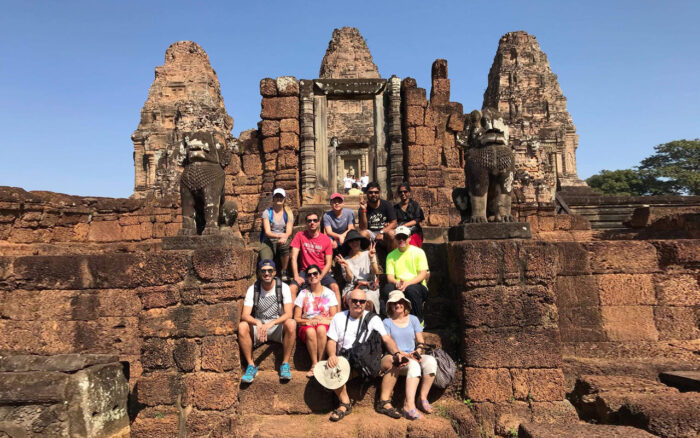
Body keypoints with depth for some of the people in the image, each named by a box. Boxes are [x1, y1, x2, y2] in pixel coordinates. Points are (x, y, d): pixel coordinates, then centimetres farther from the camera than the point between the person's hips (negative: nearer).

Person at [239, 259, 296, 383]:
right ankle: (251, 365, -14)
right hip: (258, 326, 1)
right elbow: (245, 315, -13)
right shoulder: (253, 289, -4)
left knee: (291, 324, -32)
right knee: (242, 326, -28)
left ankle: (285, 364, -19)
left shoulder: (283, 287, -7)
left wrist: (270, 324, -33)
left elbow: (288, 314, -16)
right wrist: (258, 323, -35)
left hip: (278, 328, -1)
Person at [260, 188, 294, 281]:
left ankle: (284, 272, -15)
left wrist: (284, 237, -30)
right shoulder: (267, 212, 3)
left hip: (283, 240, 2)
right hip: (269, 241, -1)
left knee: (285, 245, -36)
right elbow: (267, 232, -8)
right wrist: (278, 235, -31)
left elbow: (289, 231, -5)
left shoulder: (288, 213, 9)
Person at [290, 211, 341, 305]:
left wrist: (319, 278, -16)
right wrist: (296, 277, -16)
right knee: (292, 288, -26)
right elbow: (294, 257, -4)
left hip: (322, 272, 0)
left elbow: (328, 263, -1)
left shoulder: (326, 239, 1)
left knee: (335, 287, -26)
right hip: (305, 271, 0)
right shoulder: (300, 236, 1)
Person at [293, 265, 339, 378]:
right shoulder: (303, 294, 8)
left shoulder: (329, 293, 9)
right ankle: (314, 364, -27)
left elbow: (334, 317, 3)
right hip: (305, 327, 0)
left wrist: (322, 320, -15)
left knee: (321, 329, -36)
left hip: (325, 326, 0)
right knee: (310, 331, -35)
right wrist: (308, 321, -15)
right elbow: (296, 318, 4)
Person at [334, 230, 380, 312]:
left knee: (368, 302, -32)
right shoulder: (346, 259, 13)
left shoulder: (368, 254, 13)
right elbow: (349, 279, 4)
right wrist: (346, 266, -11)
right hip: (352, 288, 0)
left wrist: (372, 258, -11)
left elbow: (375, 272, 2)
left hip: (369, 287, 0)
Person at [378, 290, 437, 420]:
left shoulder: (413, 319, 16)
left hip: (413, 356, 4)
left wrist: (418, 352, -10)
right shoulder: (387, 322, 6)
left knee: (431, 361, -27)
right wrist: (403, 354, -18)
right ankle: (409, 405, -41)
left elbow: (420, 341, 12)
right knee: (414, 365, -36)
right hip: (396, 359, -4)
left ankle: (423, 397, -19)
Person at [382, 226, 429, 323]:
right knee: (387, 288, -31)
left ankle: (419, 321, -15)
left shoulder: (418, 252, 4)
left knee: (411, 289, -37)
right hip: (398, 287, 2)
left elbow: (423, 274, -5)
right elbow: (389, 277, 5)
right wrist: (397, 283, -19)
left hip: (418, 286, -2)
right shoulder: (391, 255, 13)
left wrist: (408, 283, -21)